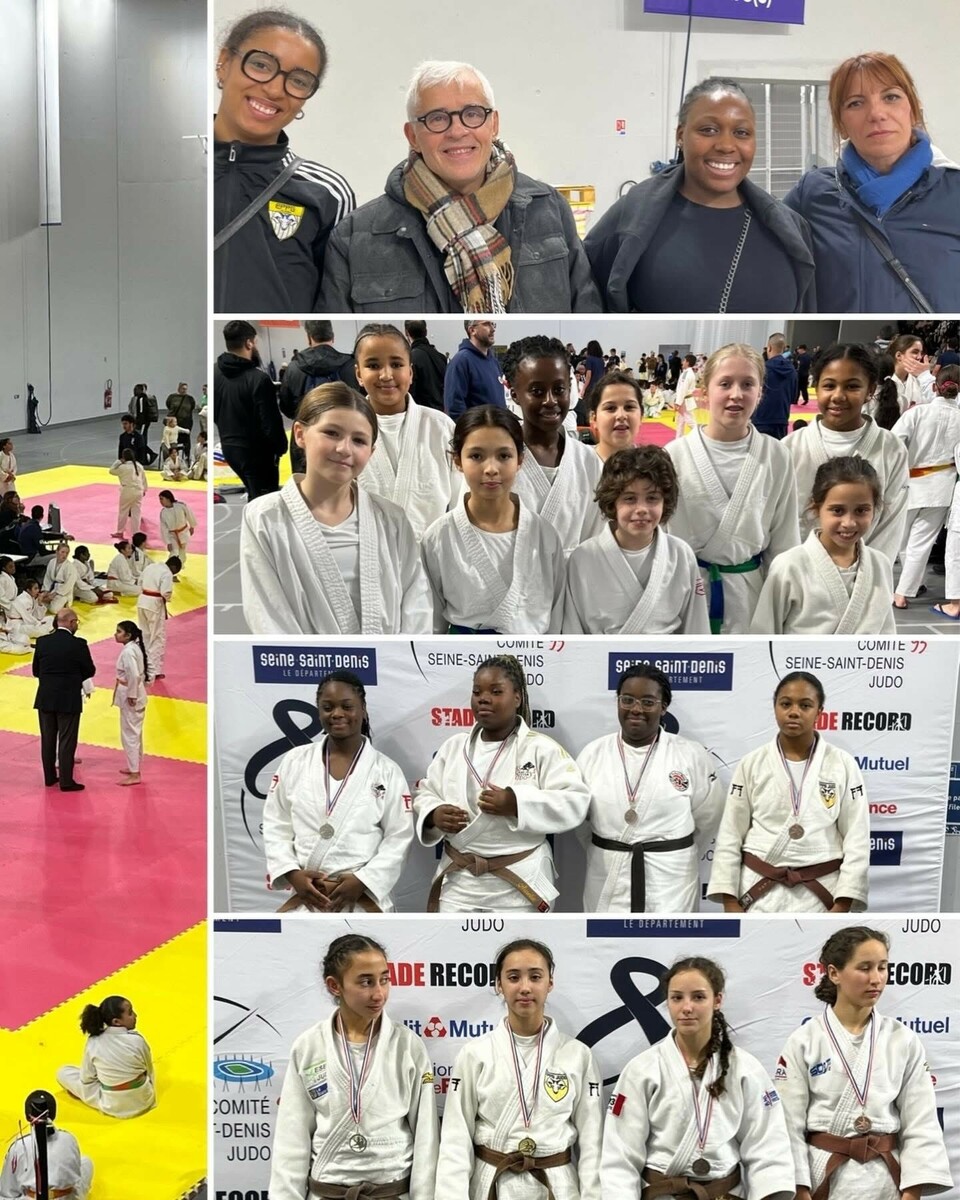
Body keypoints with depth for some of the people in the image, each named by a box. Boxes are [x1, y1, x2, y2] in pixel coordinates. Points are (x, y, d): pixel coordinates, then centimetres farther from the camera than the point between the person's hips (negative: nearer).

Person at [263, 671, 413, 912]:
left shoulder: (386, 771, 2)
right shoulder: (294, 761, 6)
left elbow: (399, 837, 0)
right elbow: (275, 825, 8)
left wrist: (363, 880, -11)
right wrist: (293, 873, -7)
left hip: (363, 899, -1)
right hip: (306, 898, 1)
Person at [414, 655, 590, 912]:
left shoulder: (541, 748, -7)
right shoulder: (453, 747, 7)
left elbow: (575, 801, -14)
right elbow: (425, 794, 13)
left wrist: (516, 803, -25)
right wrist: (434, 815, -11)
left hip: (519, 883, -3)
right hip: (459, 881, 4)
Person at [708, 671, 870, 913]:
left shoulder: (843, 765, 0)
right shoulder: (751, 764, 2)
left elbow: (857, 839, 0)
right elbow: (730, 836, 4)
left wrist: (842, 905, -7)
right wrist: (730, 901, -2)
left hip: (819, 894, 0)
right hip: (760, 893, 1)